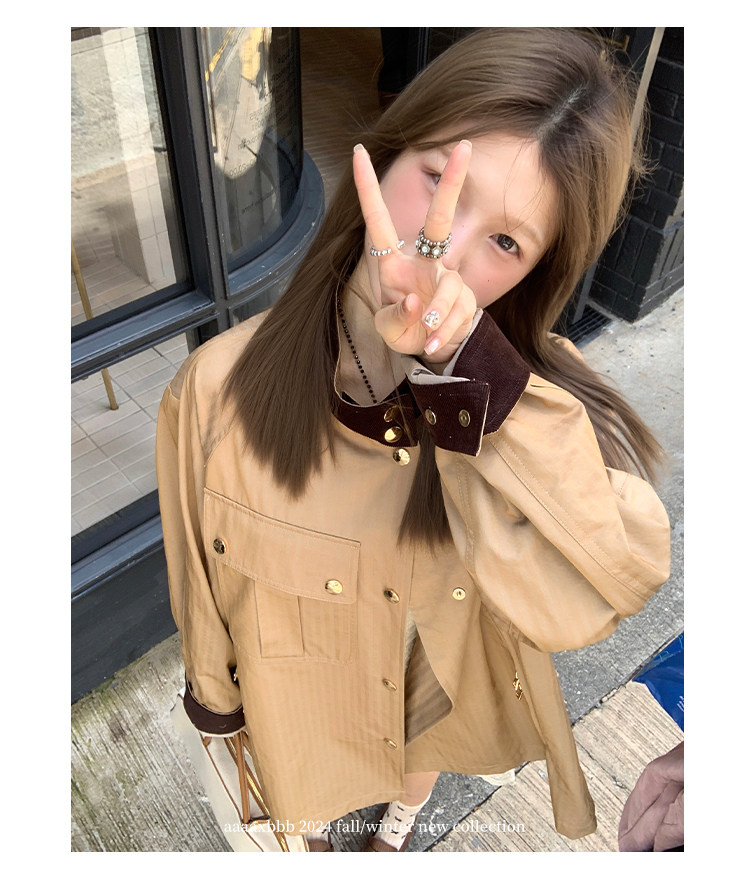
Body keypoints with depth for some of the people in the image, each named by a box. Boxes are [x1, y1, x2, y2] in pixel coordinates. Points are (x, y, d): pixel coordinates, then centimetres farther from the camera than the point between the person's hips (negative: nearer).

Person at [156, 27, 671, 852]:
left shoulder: (534, 389, -30)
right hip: (301, 703, 0)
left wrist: (468, 372, -55)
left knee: (416, 778, 37)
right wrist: (214, 690, 3)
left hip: (441, 695, 1)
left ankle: (396, 824, 77)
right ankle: (314, 830, 75)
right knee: (307, 788, 35)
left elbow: (602, 591, -46)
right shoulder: (222, 385, -32)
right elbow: (199, 569, -14)